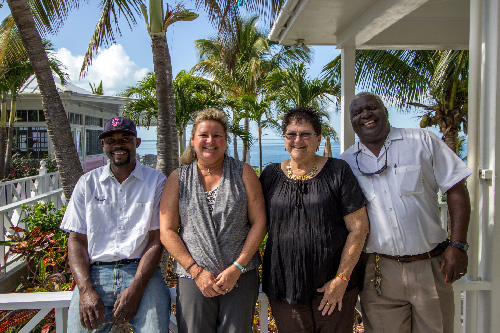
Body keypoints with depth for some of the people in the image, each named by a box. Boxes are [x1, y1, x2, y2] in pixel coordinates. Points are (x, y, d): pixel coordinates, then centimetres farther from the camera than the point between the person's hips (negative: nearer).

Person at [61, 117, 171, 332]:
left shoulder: (156, 181, 5)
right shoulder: (87, 183, 11)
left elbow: (156, 240, -1)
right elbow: (76, 240, 7)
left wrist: (135, 289, -13)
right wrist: (85, 290, -8)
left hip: (141, 272, -2)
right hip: (95, 273, 2)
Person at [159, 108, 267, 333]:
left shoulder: (243, 173, 5)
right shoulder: (178, 178, 6)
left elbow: (259, 222, 0)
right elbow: (167, 231, 1)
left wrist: (237, 268, -8)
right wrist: (196, 271, -7)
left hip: (241, 277, 0)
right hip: (193, 277, 0)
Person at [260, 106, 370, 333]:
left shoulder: (337, 171, -4)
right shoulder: (270, 175, 5)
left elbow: (358, 227, -6)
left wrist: (341, 279, -10)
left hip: (334, 287, -2)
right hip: (284, 287, 2)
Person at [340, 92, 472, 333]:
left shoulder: (422, 141, 2)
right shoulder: (346, 162, 5)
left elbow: (456, 189, 0)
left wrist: (458, 245, -8)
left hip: (430, 268, 0)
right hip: (379, 274, 1)